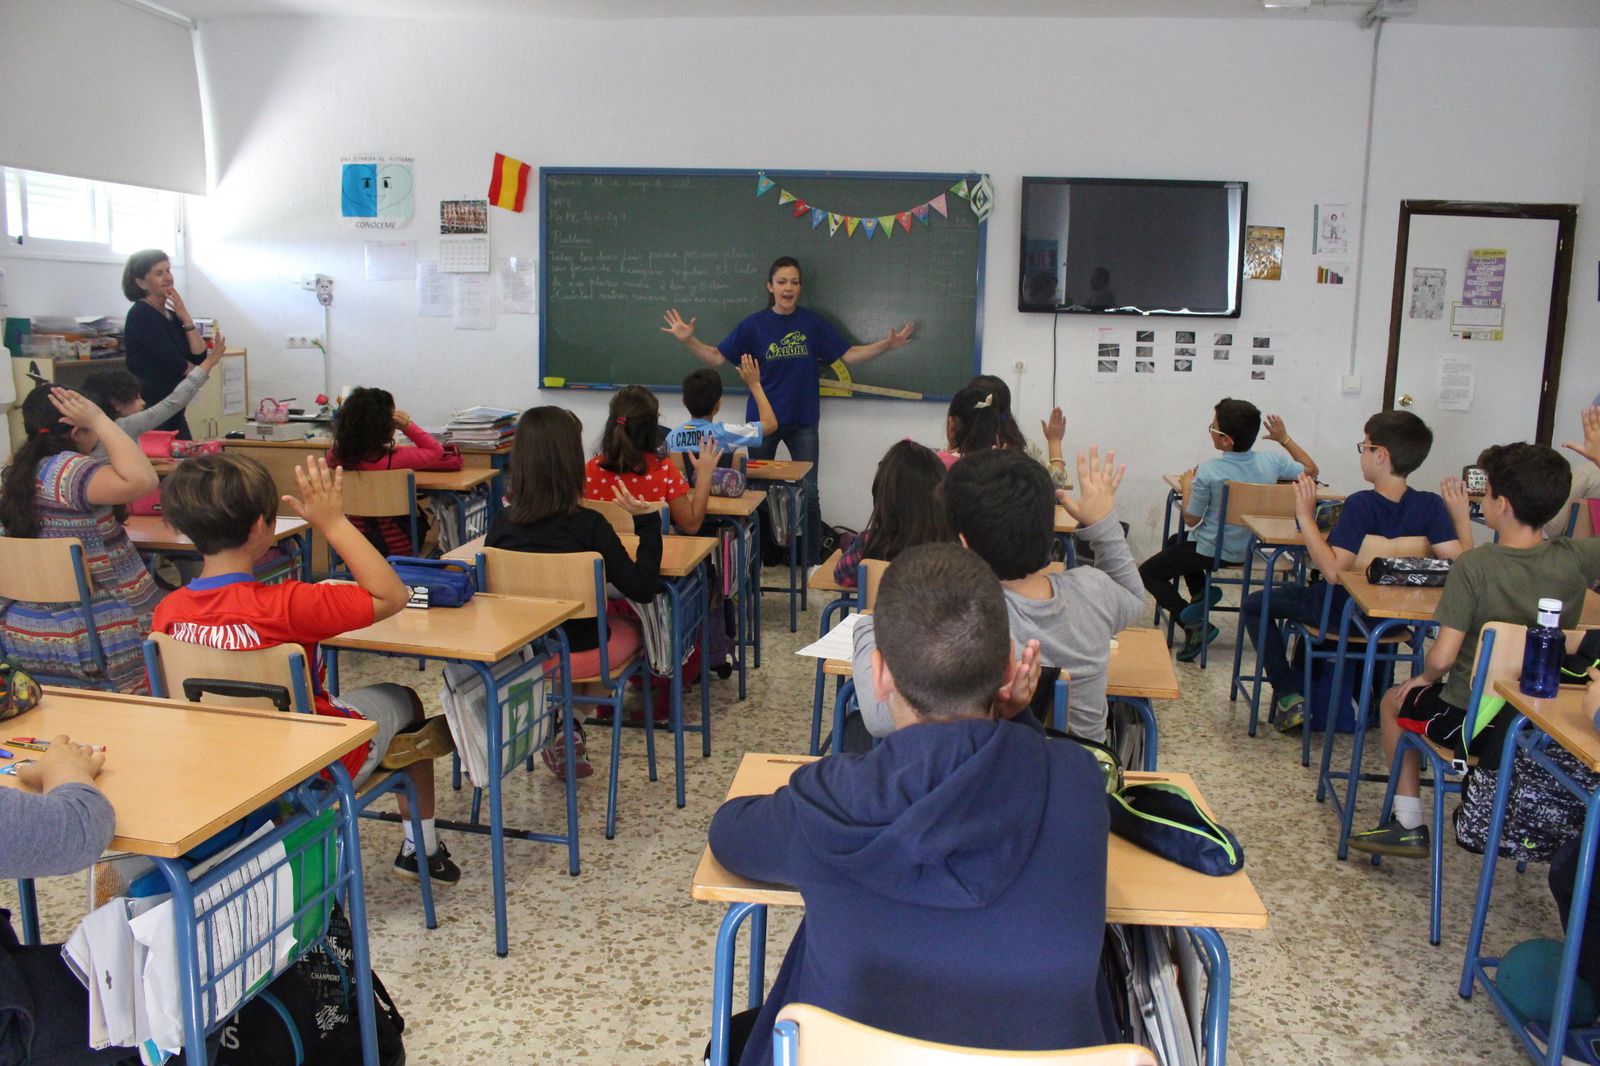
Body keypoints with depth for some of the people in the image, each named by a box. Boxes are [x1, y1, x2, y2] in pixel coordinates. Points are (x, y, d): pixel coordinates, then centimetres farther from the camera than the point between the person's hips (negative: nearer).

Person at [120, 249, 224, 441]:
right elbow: (173, 363, -18)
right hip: (149, 409, -7)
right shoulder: (141, 315, -10)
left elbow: (199, 356, 2)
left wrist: (186, 319, -6)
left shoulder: (172, 315, 12)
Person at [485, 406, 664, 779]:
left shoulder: (503, 522, -11)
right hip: (577, 653, -4)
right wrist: (647, 521, -15)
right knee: (634, 623, 26)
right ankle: (565, 727, 24)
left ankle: (560, 727, 23)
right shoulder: (588, 524, -22)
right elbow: (643, 589, -18)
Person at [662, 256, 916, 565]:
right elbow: (716, 357, -2)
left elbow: (849, 355, 0)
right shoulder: (755, 324, -2)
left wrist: (887, 344, -13)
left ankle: (813, 562, 10)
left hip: (803, 421, 0)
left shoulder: (813, 322, 0)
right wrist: (688, 340, -17)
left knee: (809, 493, -3)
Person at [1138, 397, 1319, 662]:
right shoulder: (1271, 462, -12)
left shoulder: (1208, 471, -26)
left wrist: (1186, 487, 3)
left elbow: (1191, 519, -13)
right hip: (1250, 549, 7)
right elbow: (1311, 470, 8)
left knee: (1148, 572, 8)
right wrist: (1284, 438, 12)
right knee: (1175, 541, 30)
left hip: (1212, 552, -7)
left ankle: (1195, 625, -4)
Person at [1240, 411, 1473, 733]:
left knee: (1254, 604, 12)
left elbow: (1333, 570, -35)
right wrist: (1462, 516, -10)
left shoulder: (1360, 504, -28)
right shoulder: (1431, 506, -15)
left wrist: (1305, 516, -32)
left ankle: (1289, 695, 5)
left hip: (1341, 612, -6)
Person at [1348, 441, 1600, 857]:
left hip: (1472, 721, -4)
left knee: (1395, 701, 24)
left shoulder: (1473, 566, -23)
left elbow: (1442, 656, -25)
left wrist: (1426, 677, -2)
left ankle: (1409, 824, 25)